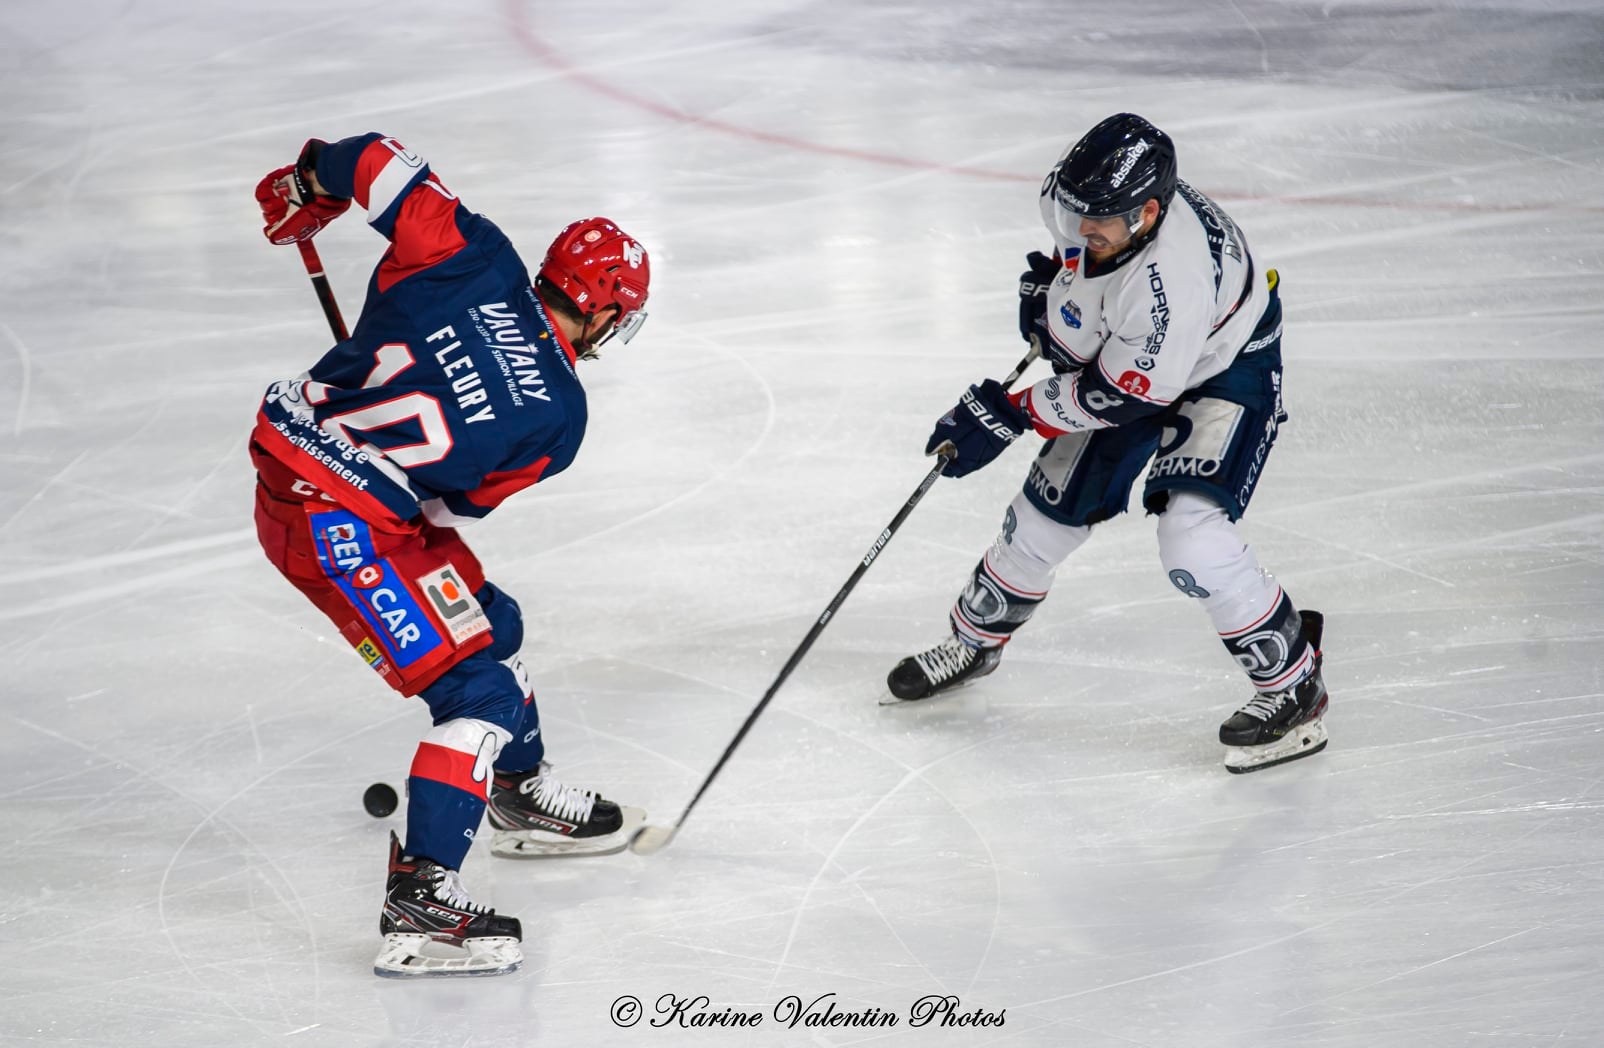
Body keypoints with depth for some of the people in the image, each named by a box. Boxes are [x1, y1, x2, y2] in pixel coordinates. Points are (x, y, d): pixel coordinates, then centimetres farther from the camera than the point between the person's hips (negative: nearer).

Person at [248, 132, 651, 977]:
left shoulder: (478, 256, -1)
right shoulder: (557, 416, -8)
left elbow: (380, 165, -3)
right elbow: (459, 501, 1)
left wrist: (309, 182, 15)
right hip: (335, 525, -9)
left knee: (487, 620, 25)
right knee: (477, 691, -7)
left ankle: (523, 798, 46)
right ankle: (418, 901, -14)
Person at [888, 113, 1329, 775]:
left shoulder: (1171, 278, -42)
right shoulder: (1079, 198, -21)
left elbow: (1120, 395, -32)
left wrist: (1012, 415, -26)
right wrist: (1046, 283, -2)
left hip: (1224, 373, -8)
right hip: (1119, 352, 8)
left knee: (1191, 536, -24)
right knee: (1049, 509, 12)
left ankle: (1293, 689, -8)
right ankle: (976, 639, 36)